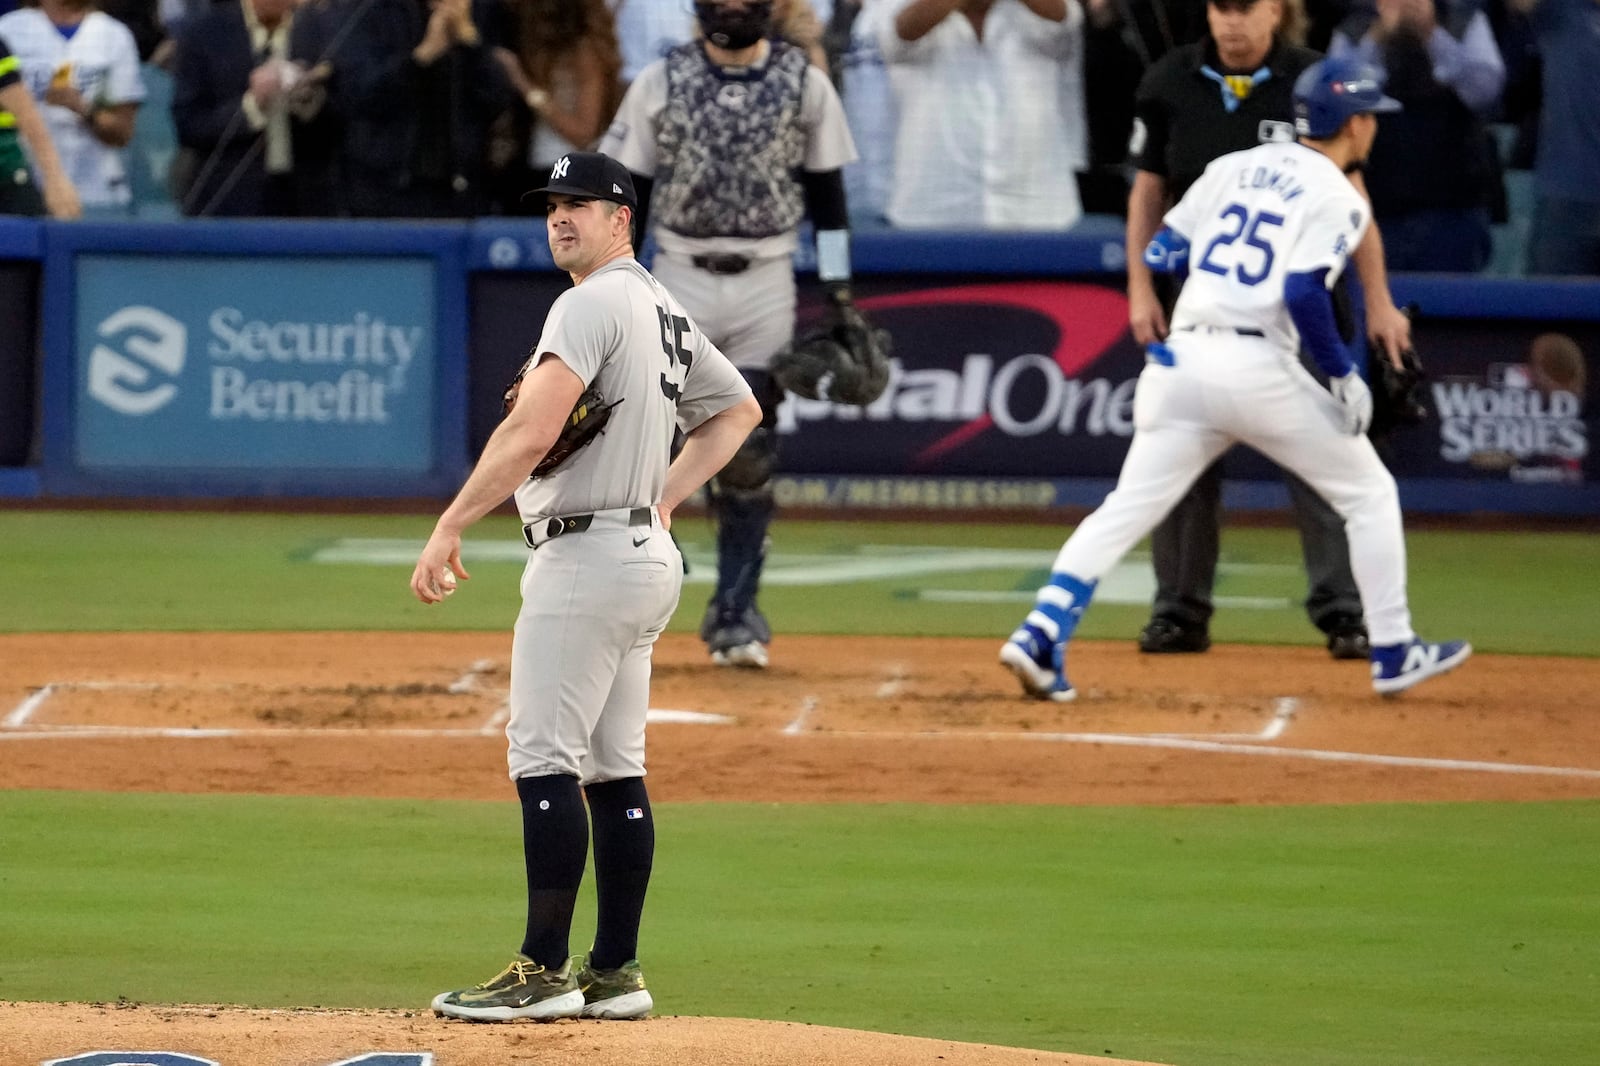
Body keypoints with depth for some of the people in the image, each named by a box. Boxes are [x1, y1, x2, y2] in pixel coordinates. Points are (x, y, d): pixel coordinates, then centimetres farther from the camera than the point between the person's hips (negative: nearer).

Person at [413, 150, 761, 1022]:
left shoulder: (591, 304, -13)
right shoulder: (666, 314, 17)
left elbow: (532, 431, -25)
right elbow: (738, 409, 30)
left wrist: (448, 528, -23)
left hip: (586, 554, -10)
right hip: (646, 553, 10)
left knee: (544, 760, -9)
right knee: (613, 769, 11)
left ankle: (544, 973, -11)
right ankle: (615, 973, 12)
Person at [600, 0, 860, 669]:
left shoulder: (805, 85, 3)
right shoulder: (661, 83, 2)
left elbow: (827, 194, 8)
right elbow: (625, 192, 4)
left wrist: (839, 293, 3)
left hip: (765, 283, 0)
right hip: (678, 280, 0)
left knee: (748, 459, 1)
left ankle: (735, 615, 10)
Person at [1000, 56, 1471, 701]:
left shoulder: (1233, 167, 16)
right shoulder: (1336, 198, -2)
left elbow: (1159, 253, 15)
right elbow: (1304, 292, -16)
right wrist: (1343, 373, -7)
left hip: (1181, 359, 5)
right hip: (1259, 370, -5)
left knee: (1126, 508, 5)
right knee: (1368, 495, 12)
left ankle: (1039, 636, -11)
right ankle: (1393, 654, 13)